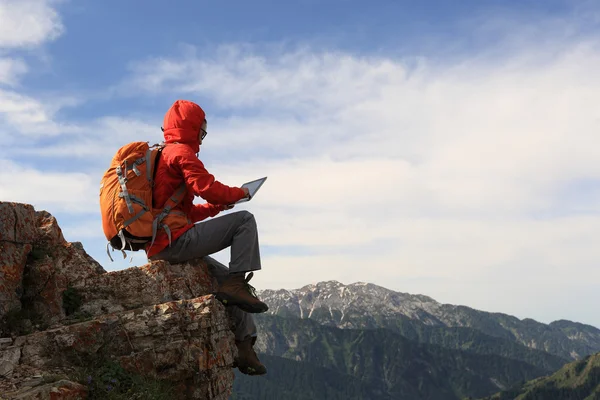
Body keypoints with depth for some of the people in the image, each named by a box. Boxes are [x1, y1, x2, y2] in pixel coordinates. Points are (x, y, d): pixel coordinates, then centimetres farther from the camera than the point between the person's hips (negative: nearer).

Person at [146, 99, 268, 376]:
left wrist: (219, 205, 18)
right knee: (244, 220, -9)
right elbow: (207, 187, -18)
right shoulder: (182, 152, -4)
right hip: (175, 240, -10)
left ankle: (244, 345, 11)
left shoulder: (160, 157, 27)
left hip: (159, 248, 10)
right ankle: (236, 283, -16)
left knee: (230, 280, 15)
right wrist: (239, 193, 0)